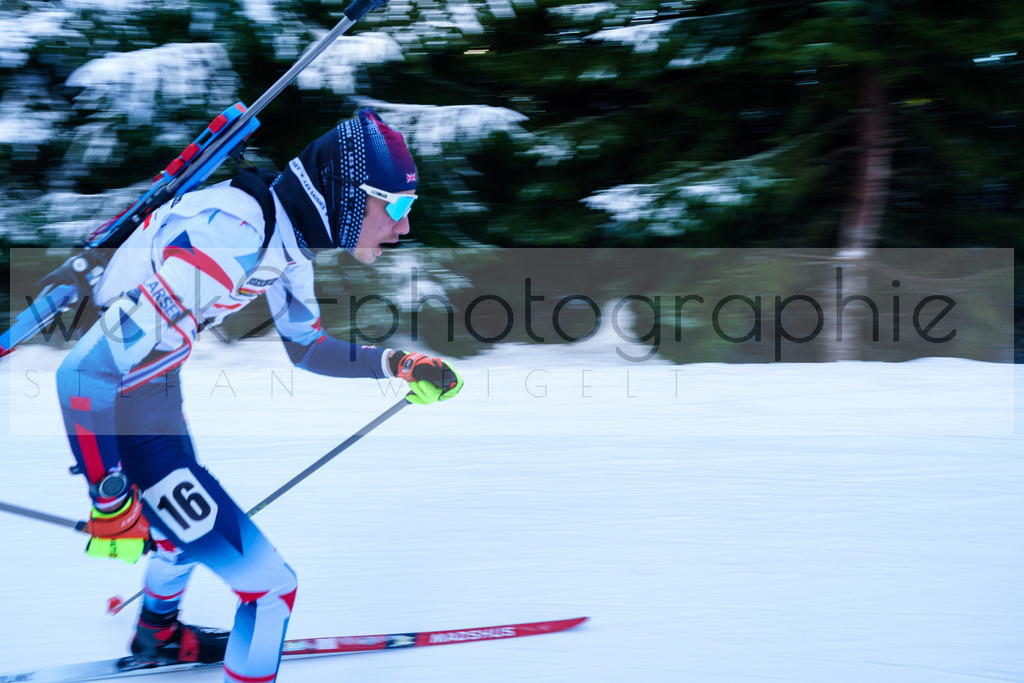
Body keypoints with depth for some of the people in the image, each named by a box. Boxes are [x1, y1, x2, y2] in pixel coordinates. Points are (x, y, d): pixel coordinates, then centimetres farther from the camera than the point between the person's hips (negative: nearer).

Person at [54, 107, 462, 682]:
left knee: (191, 517, 37)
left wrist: (398, 366, 6)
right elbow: (124, 346, -32)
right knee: (270, 584, -7)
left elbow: (308, 348, 17)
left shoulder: (289, 239, -3)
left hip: (150, 391, 10)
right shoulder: (228, 235, -32)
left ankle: (158, 635, 63)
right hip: (106, 410, -10)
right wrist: (111, 498, -29)